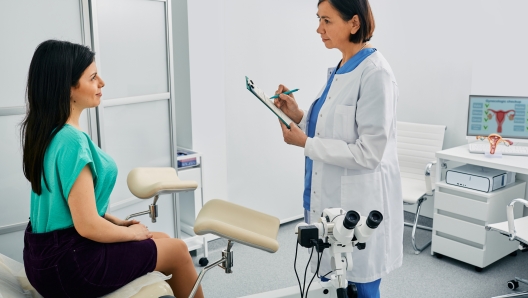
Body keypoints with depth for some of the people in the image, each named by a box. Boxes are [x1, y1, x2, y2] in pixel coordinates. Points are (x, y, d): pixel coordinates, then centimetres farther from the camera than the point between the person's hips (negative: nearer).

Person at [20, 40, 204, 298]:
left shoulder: (44, 132, 3)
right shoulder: (71, 141, -26)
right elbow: (88, 225, -25)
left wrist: (117, 221, 10)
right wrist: (131, 232, -8)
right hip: (68, 263, -9)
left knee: (161, 240, 20)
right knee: (178, 250, 7)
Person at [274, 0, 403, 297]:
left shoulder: (375, 72, -18)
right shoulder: (341, 69, 9)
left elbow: (368, 153, -21)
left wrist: (306, 143, -18)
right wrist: (299, 116, 1)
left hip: (359, 203, -8)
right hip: (333, 198, 9)